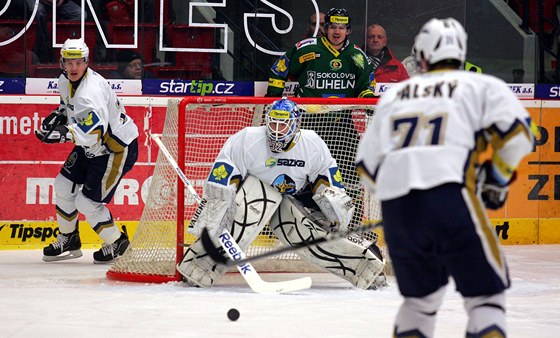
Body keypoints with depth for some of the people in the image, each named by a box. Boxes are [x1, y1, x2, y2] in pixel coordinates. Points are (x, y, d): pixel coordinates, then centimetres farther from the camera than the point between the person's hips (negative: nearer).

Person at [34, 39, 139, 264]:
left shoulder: (91, 91, -32)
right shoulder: (65, 81, -1)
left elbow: (94, 132, -42)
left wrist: (62, 134, -48)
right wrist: (58, 116, 5)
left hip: (117, 149, -10)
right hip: (91, 146, 10)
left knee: (87, 202, -9)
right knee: (64, 185, 11)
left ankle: (117, 243, 12)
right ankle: (69, 240, 28)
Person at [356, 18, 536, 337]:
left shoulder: (394, 95, 25)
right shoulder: (481, 86, 14)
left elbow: (367, 165, 24)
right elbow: (516, 132, -2)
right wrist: (497, 179, 11)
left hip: (395, 207, 4)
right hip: (451, 198, -4)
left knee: (421, 297, 23)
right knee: (486, 295, 4)